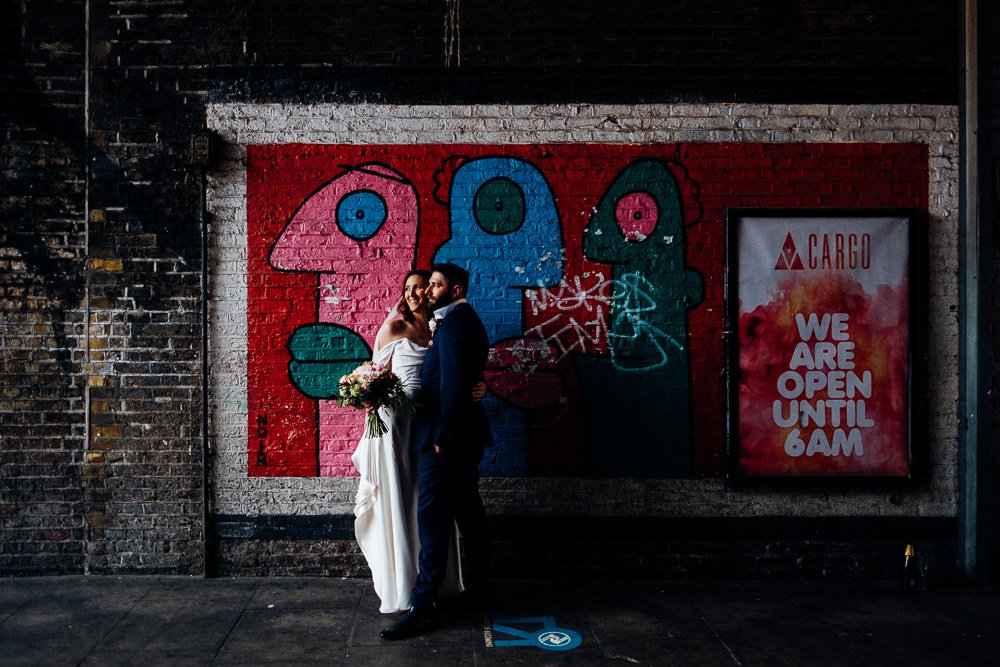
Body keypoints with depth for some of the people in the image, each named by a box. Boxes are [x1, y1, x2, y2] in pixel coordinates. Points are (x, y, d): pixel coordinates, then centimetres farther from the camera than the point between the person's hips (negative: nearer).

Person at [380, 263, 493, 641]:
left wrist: (441, 435, -18)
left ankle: (422, 607, -2)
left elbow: (452, 384, -21)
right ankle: (477, 590, 25)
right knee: (468, 511, 15)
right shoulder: (468, 321, 18)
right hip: (467, 434, 10)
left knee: (433, 518, -7)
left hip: (447, 437, -10)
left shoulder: (453, 322, -13)